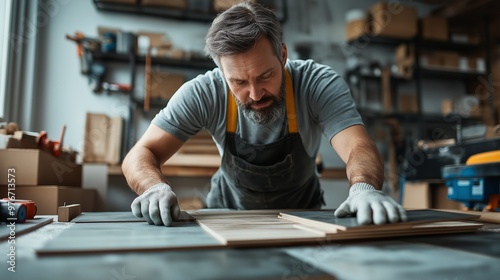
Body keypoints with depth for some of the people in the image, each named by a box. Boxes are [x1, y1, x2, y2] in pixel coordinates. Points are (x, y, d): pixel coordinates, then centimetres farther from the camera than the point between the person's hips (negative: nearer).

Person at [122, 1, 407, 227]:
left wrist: (364, 187, -54)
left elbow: (359, 147, -32)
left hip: (302, 214, 1)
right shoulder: (204, 93, -22)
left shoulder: (319, 83, -23)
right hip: (230, 215, 0)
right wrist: (156, 187, -42)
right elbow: (140, 155, -20)